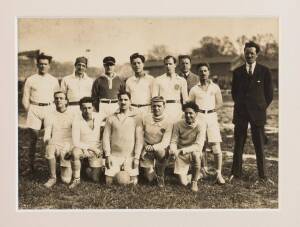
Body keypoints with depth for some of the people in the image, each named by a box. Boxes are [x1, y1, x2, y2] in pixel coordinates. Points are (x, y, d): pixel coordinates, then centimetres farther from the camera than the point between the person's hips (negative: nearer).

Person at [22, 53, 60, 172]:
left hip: (49, 109, 1)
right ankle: (31, 166, 9)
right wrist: (29, 111, -2)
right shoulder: (30, 80, 5)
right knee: (33, 139, 0)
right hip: (34, 109, -1)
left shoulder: (54, 80, 9)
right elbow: (25, 99, 6)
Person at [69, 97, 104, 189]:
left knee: (96, 179, -4)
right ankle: (76, 179, -18)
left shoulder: (99, 117, -6)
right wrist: (91, 148, -20)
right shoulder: (77, 121, -15)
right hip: (83, 148, -2)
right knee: (75, 152, -39)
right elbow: (76, 142, -18)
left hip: (97, 150, 2)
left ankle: (90, 169, 31)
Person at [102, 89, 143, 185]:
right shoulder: (111, 118, 5)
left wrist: (137, 157, -7)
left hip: (130, 156, -1)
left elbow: (139, 139, -1)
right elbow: (106, 137, 3)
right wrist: (107, 155, -5)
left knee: (133, 183, -8)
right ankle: (117, 173, 23)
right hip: (114, 155, 1)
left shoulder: (136, 119, 3)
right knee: (109, 182, -5)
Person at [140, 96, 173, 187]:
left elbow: (165, 143, -20)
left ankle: (160, 176, -10)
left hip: (160, 149, -1)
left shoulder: (168, 123, -13)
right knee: (149, 179, -4)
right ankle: (150, 170, 35)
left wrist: (153, 147, -36)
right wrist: (143, 149, -10)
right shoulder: (145, 119, -6)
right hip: (147, 151, 1)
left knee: (161, 151, -39)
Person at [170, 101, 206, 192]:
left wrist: (183, 150, -39)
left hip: (194, 153, -2)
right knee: (183, 182, -9)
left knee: (195, 154, -39)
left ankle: (194, 182, -14)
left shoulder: (200, 127, -16)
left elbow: (198, 145, -25)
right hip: (181, 156, 2)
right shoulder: (178, 125, -9)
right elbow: (173, 141, -5)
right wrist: (173, 150, -28)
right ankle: (197, 175, 29)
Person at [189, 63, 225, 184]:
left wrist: (211, 110, -2)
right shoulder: (194, 89, 8)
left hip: (212, 116, 0)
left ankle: (219, 174, -3)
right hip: (199, 117, 0)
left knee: (216, 146, -7)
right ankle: (202, 169, 17)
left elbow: (219, 103, 10)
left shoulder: (215, 87, 10)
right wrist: (198, 110, -4)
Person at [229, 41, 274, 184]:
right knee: (238, 144, 4)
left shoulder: (264, 71, 2)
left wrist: (261, 107, 4)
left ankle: (262, 176, 11)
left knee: (259, 145, 2)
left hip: (257, 113, -1)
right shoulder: (238, 72, 7)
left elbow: (269, 93, 7)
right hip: (241, 112, 2)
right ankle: (236, 173, 13)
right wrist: (240, 105, 9)